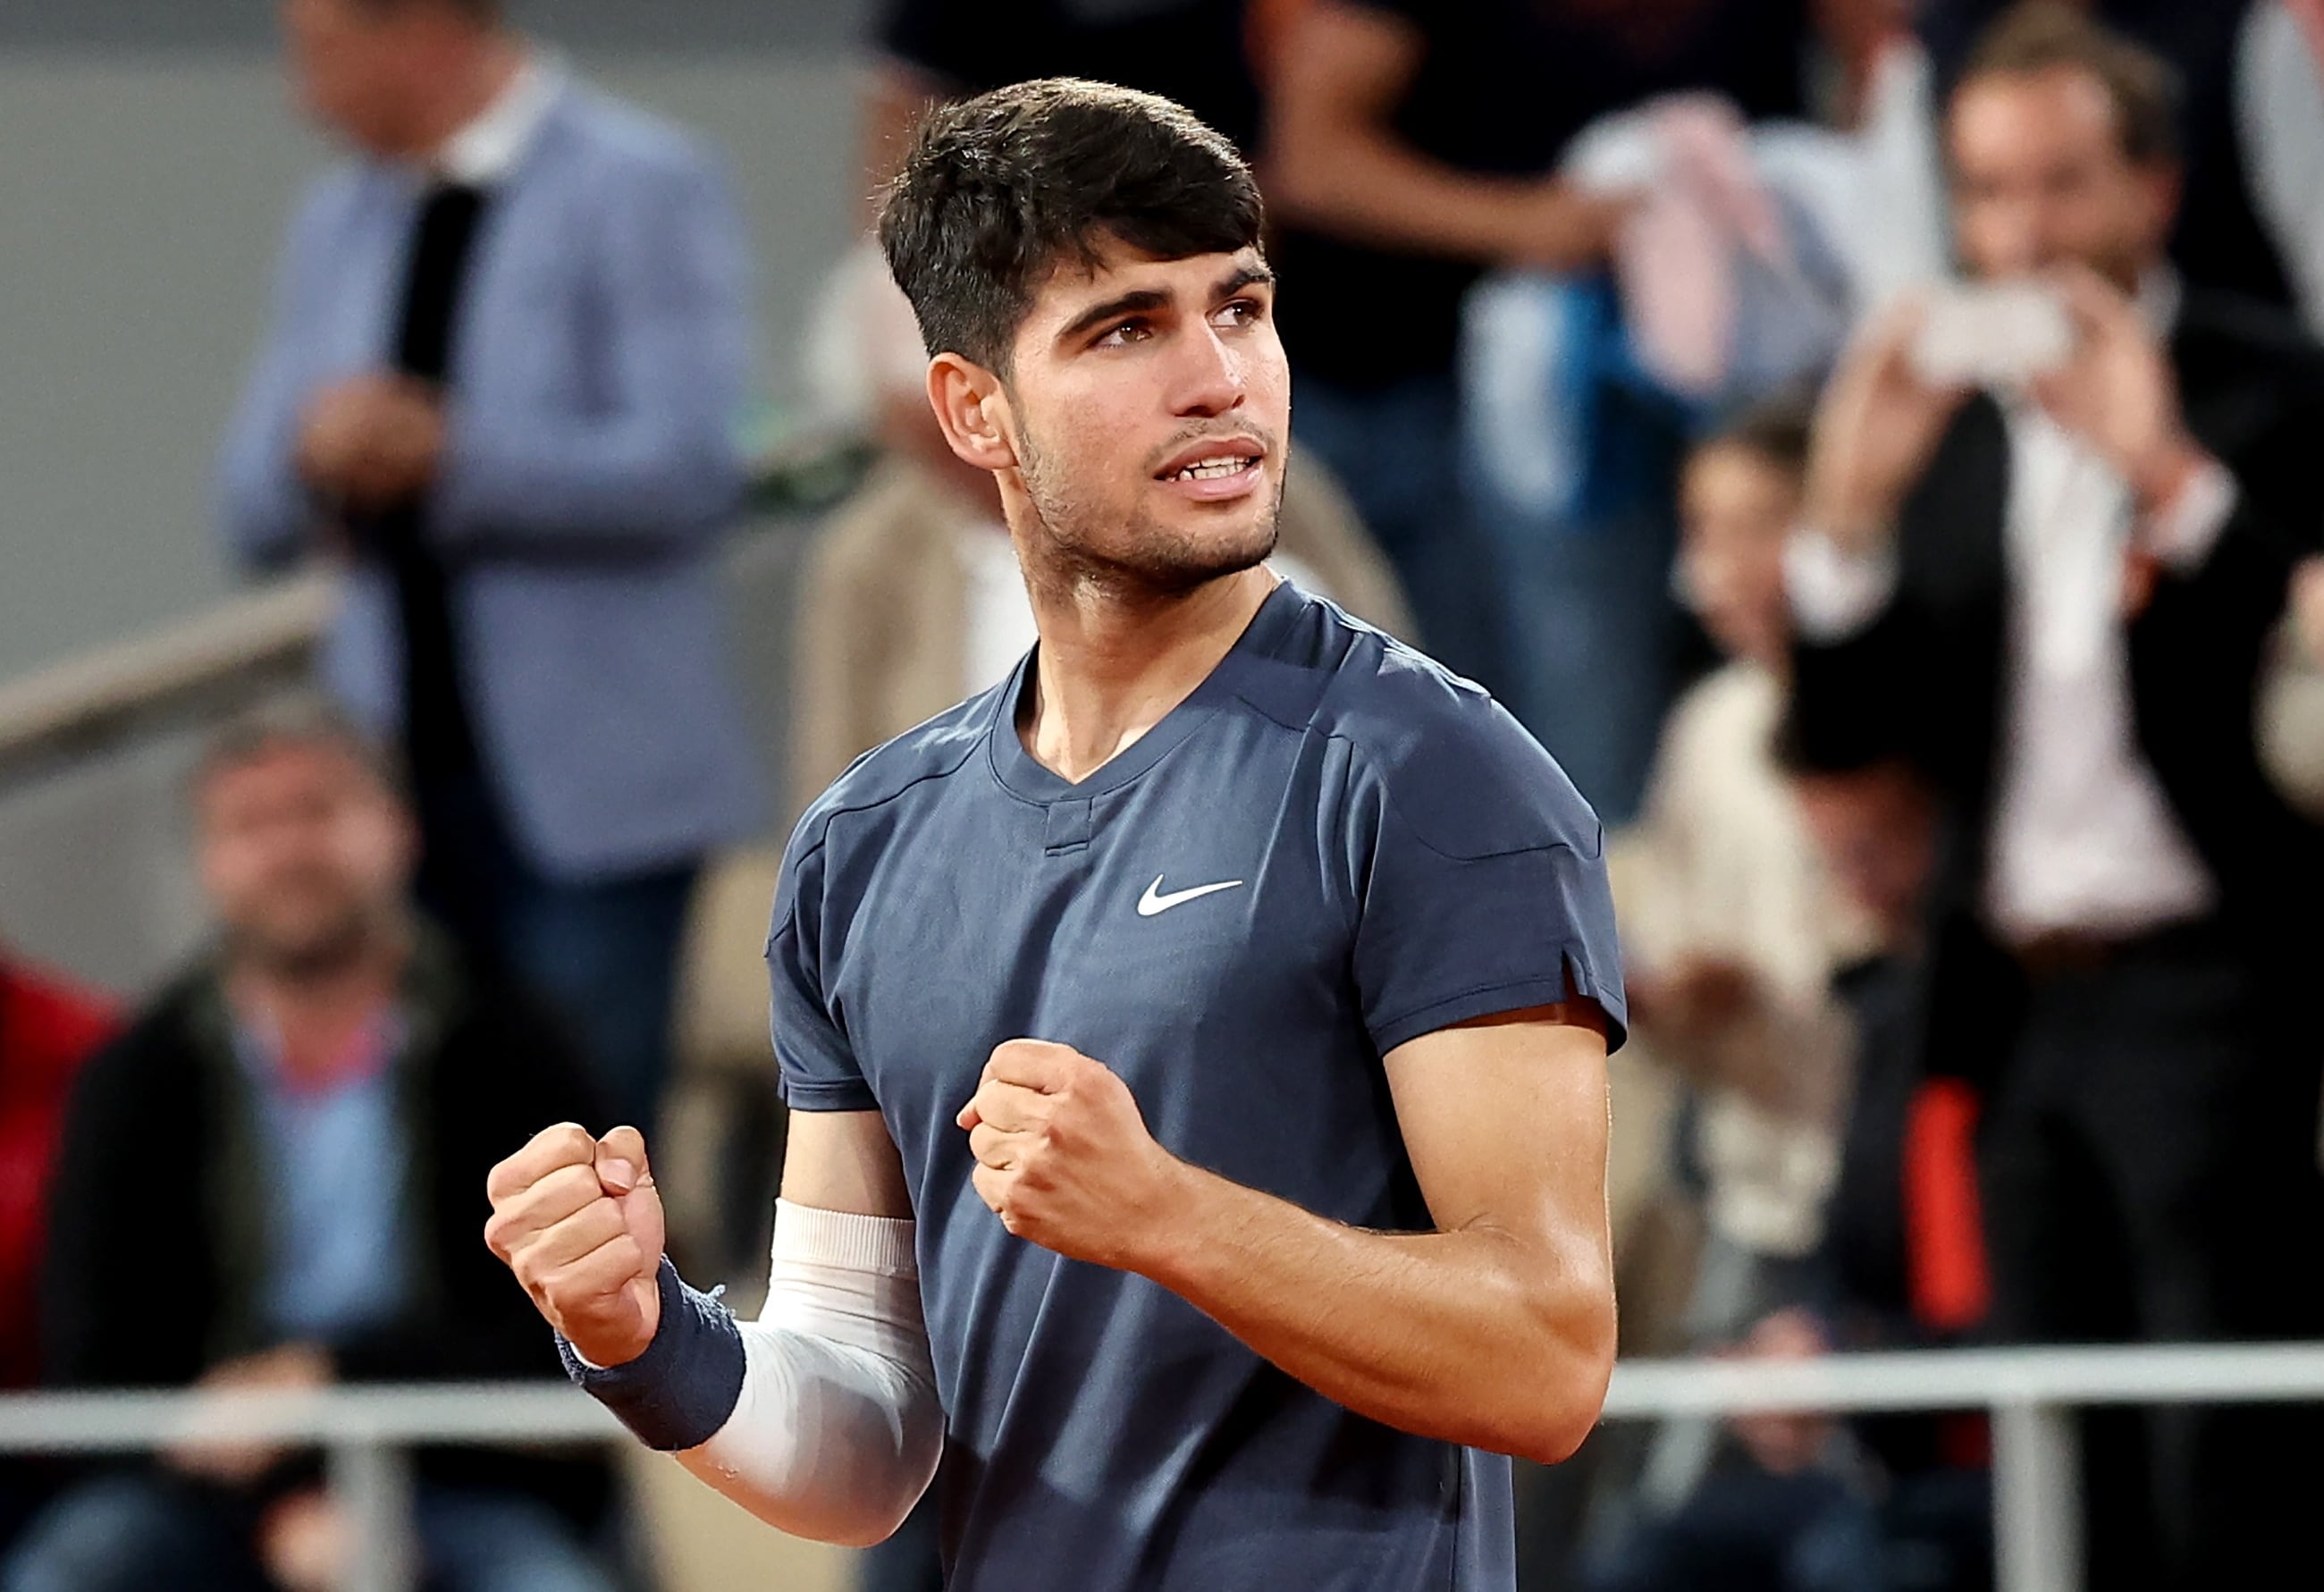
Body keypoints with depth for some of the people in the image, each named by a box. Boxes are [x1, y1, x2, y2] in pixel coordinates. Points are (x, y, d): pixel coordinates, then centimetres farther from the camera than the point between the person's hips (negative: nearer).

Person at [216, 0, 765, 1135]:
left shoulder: (641, 189, -5)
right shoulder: (339, 223, 15)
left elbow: (690, 465, -15)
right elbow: (255, 514, 15)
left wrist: (448, 455, -22)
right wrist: (317, 454, -9)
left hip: (586, 787, -6)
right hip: (405, 775, 6)